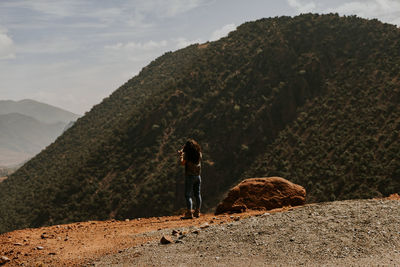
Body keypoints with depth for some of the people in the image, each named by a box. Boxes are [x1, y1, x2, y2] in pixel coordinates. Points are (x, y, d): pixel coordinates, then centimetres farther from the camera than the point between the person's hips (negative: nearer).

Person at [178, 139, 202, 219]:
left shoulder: (187, 154, -10)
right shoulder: (199, 153, 7)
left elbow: (182, 163, -17)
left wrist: (181, 155, -1)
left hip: (189, 176, -5)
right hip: (198, 176, 6)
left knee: (188, 195, -4)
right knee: (197, 194, 13)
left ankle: (189, 213, -11)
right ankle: (197, 212, 17)